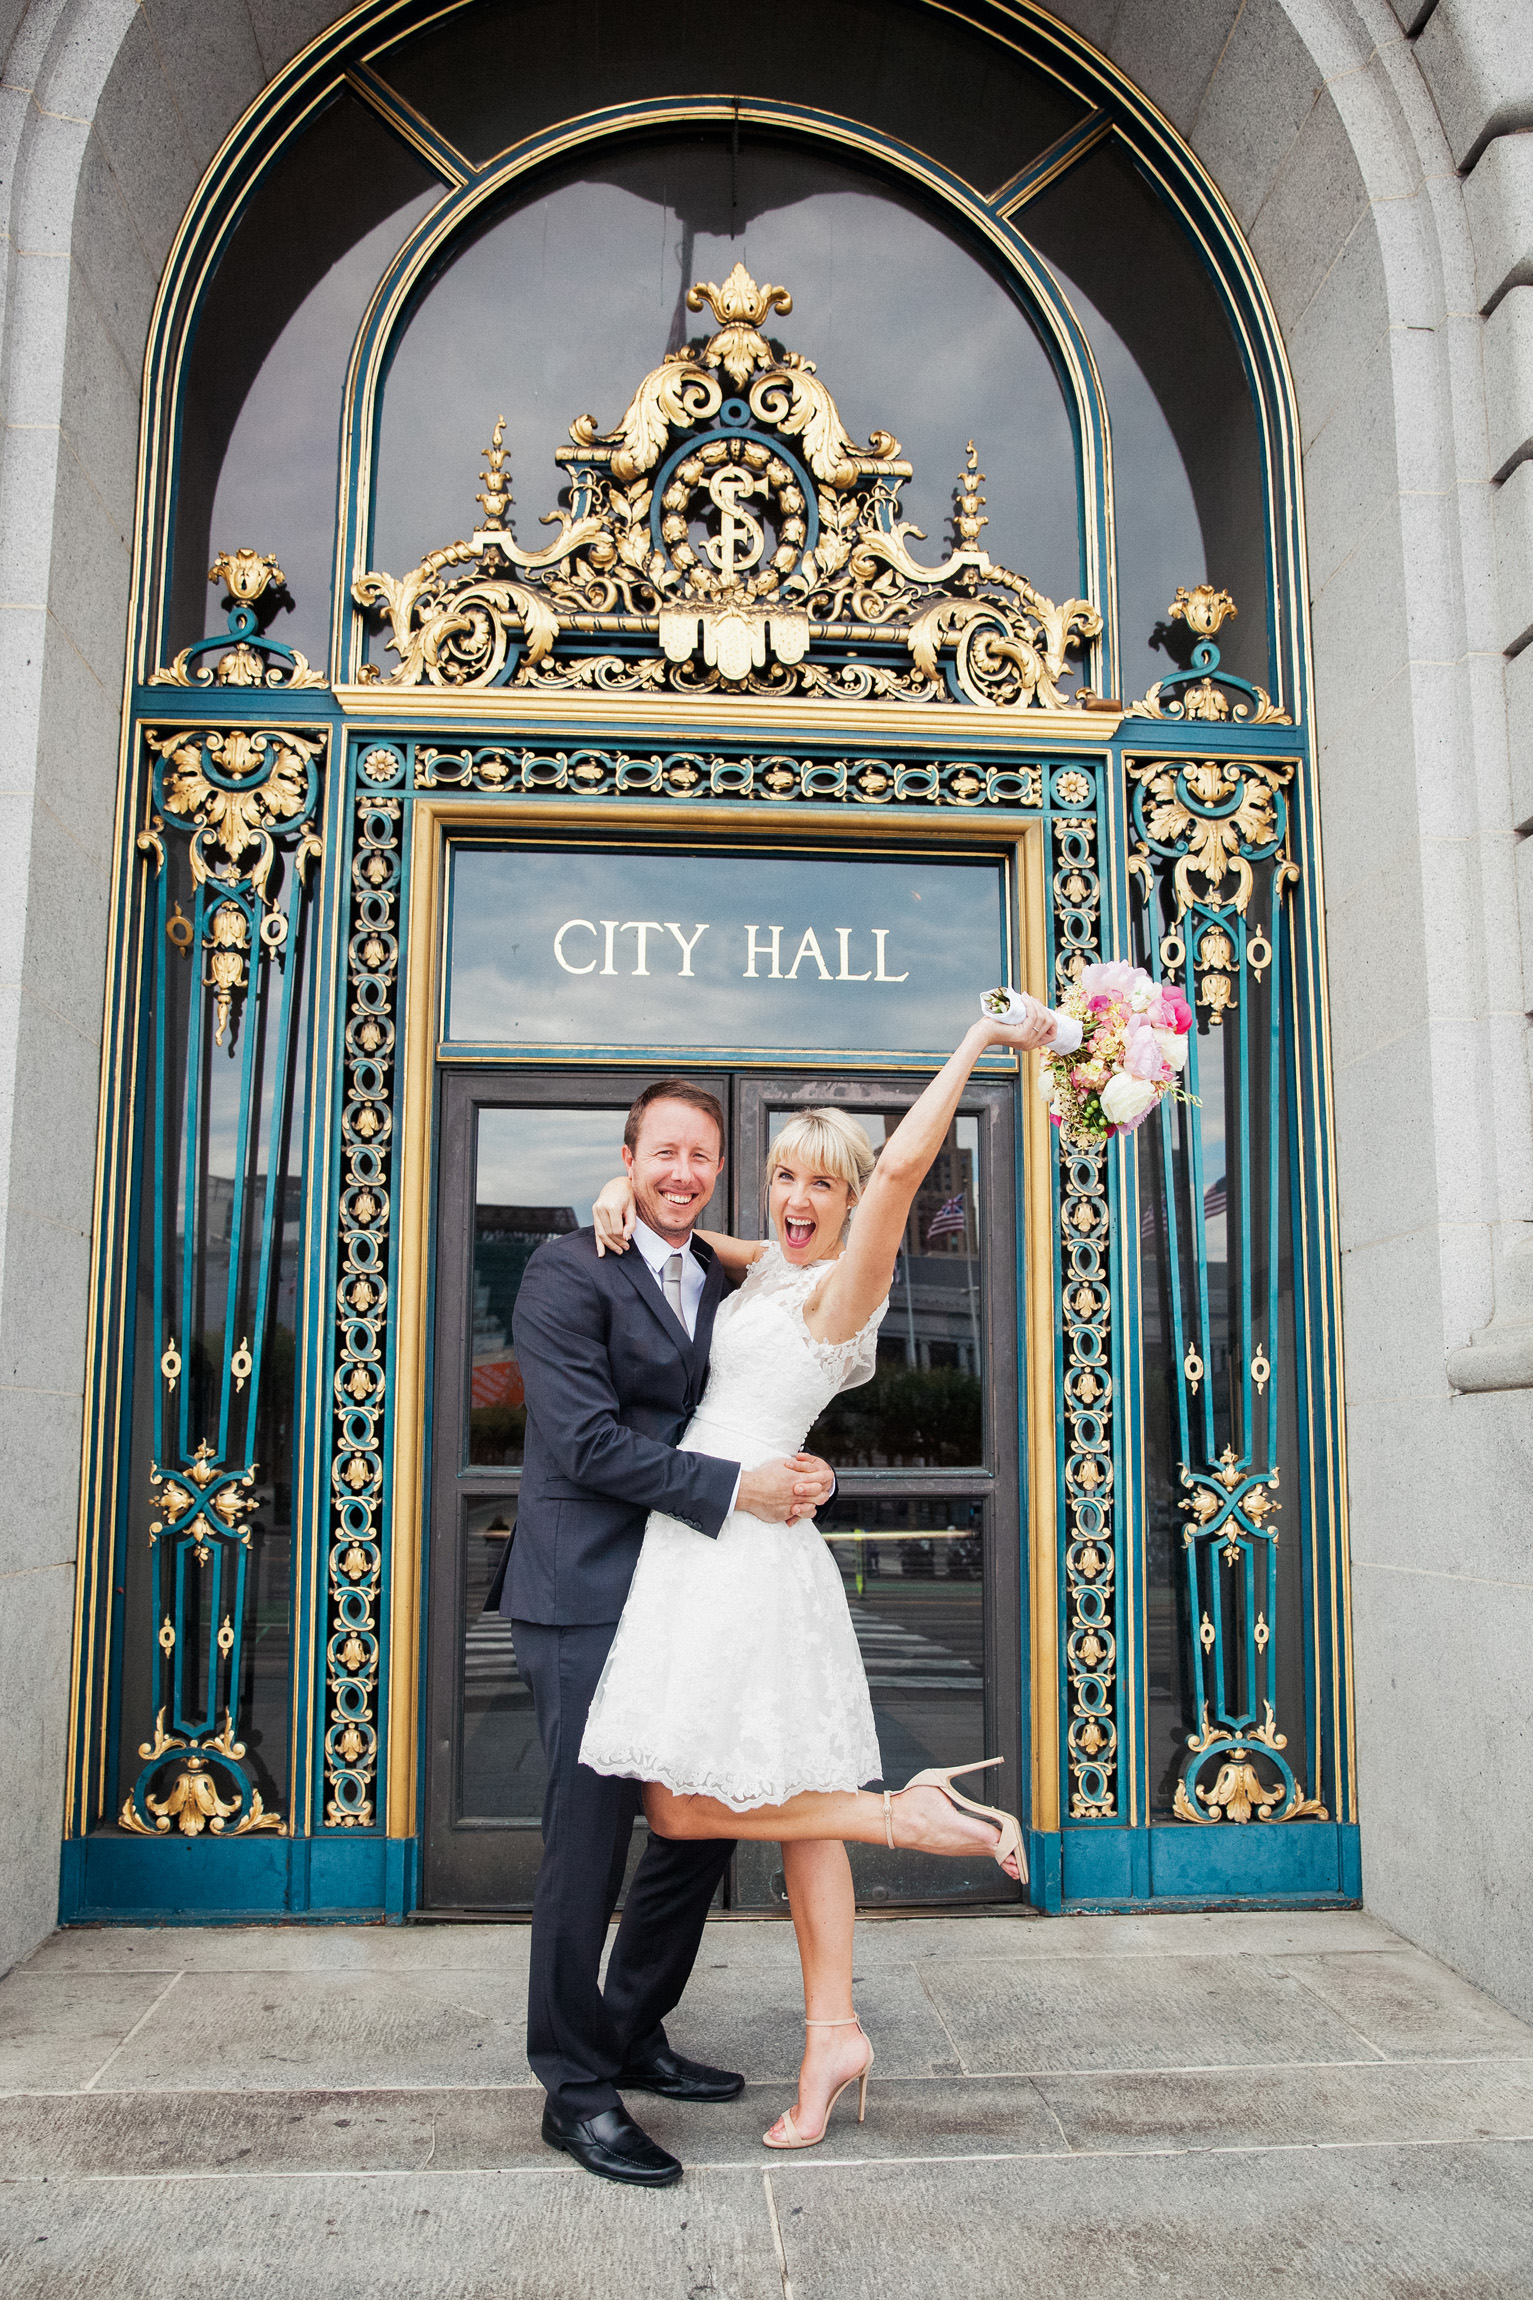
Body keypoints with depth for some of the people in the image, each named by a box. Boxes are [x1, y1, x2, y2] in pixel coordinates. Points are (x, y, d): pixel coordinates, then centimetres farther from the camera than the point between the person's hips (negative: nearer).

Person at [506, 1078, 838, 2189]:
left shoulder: (723, 1284, 14)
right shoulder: (569, 1272, -9)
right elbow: (587, 1440, -17)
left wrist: (794, 1474, -3)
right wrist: (733, 1487, -19)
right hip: (587, 1601, -7)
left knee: (706, 1817, 14)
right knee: (591, 1836, -1)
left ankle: (633, 2035, 33)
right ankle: (576, 2088, 16)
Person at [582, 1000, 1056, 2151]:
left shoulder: (844, 1287, -12)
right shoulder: (767, 1266, 11)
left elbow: (905, 1162, -27)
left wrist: (981, 1038, -21)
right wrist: (628, 1192, 4)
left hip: (738, 1551, -9)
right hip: (713, 1549, 9)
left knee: (684, 1809, -4)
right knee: (800, 1811, 12)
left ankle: (908, 1812, 0)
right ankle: (834, 2032, 20)